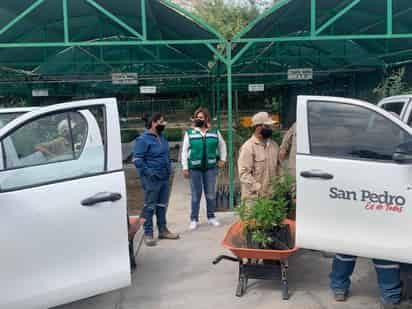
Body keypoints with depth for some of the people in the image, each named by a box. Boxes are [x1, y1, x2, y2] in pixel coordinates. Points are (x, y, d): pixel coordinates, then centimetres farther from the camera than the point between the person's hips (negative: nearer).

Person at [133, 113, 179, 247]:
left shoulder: (162, 137, 13)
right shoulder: (143, 139, -12)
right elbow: (137, 159, -14)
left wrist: (169, 168, 14)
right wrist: (148, 172, -19)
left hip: (165, 177, 8)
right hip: (152, 179, -8)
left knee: (162, 205, 15)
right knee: (150, 206, -1)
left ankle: (163, 230, 26)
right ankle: (148, 234, 7)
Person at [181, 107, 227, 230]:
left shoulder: (215, 132, 5)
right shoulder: (189, 133, 1)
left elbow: (222, 145, 19)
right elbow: (184, 151, 0)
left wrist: (222, 159, 10)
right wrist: (185, 168, -5)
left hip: (211, 167, 2)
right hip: (194, 168, -2)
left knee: (211, 193, 9)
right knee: (196, 195, 3)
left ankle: (211, 217, 22)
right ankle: (194, 219, 13)